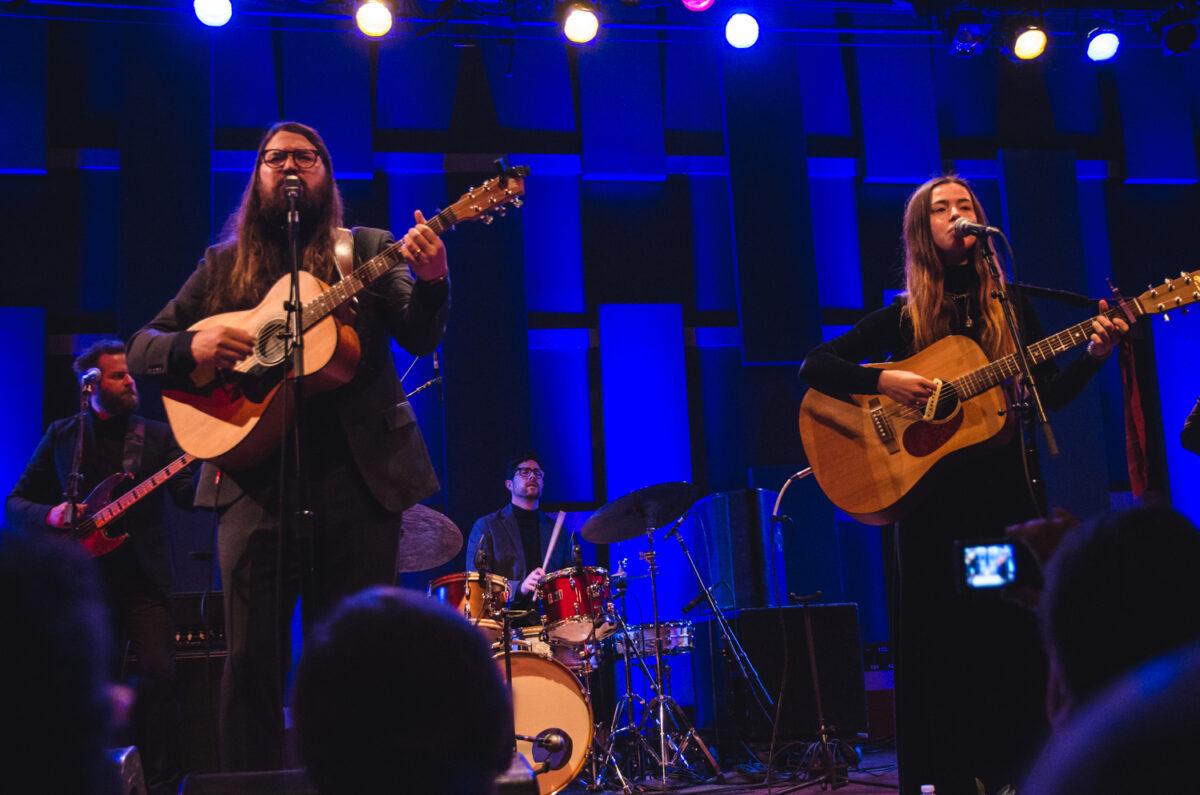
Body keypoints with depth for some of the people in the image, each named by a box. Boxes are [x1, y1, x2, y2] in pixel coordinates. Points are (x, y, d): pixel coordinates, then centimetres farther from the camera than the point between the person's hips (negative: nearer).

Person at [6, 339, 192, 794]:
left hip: (145, 580, -1)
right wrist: (50, 515, -11)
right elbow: (15, 503, 10)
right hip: (88, 581, 1)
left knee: (157, 675, -13)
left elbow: (187, 497, -6)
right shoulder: (61, 436, 9)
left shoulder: (158, 436, 7)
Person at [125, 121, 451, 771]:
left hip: (358, 472, 0)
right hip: (256, 476, 1)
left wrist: (431, 281, -22)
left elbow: (419, 339, -1)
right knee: (253, 657, -1)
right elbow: (142, 347, 13)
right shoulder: (223, 265, 15)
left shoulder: (369, 252, 11)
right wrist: (191, 348, -9)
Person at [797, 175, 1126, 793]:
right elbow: (814, 367, -2)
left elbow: (1048, 395, 6)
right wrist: (882, 381, -17)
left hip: (1005, 487, 2)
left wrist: (1093, 356, -11)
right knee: (944, 636, 1)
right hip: (931, 492, -2)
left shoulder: (1010, 307, 10)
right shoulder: (901, 318, 3)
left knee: (1016, 626, 2)